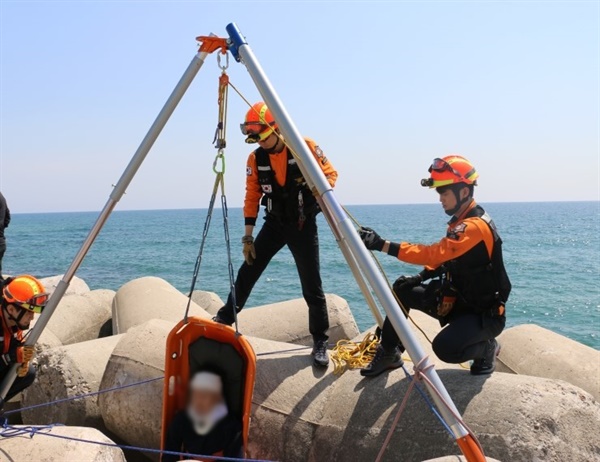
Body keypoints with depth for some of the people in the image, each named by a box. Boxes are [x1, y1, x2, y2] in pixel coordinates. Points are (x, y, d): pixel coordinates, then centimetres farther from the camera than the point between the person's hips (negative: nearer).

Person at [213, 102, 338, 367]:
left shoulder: (306, 147, -12)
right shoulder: (255, 159, -2)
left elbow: (330, 174, -1)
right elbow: (252, 197, 4)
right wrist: (248, 237, 3)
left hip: (304, 224, -3)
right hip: (274, 224, 3)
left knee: (312, 285, -1)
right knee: (247, 273, 5)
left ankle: (320, 342, 12)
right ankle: (224, 319, 26)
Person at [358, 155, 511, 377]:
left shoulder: (476, 226, -25)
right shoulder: (461, 221, 6)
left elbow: (433, 254, -35)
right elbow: (443, 258, 16)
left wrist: (382, 245, -38)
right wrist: (422, 276, -3)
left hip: (485, 314, -9)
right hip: (458, 301, 9)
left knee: (445, 347, -31)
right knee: (402, 288, 0)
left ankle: (486, 346, 2)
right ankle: (389, 352, 10)